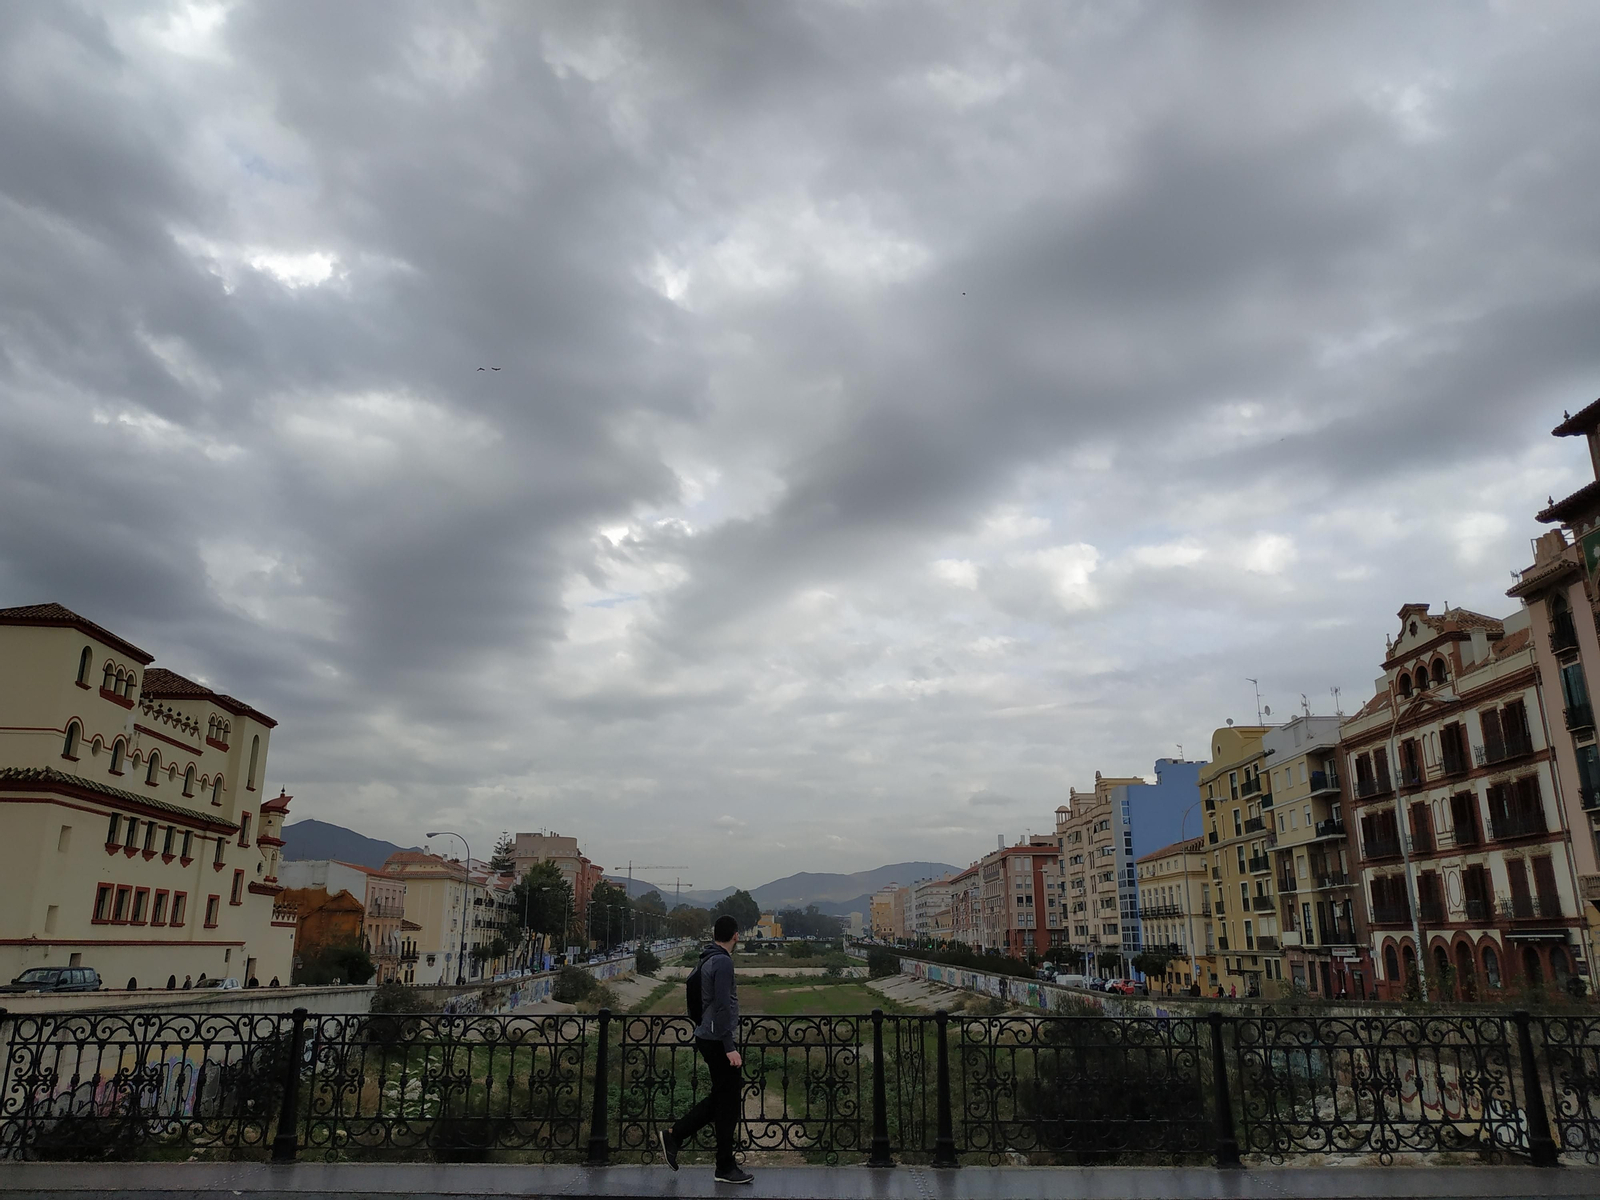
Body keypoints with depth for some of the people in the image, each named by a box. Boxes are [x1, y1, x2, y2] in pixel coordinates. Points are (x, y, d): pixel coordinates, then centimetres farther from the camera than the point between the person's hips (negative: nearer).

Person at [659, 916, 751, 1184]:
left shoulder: (706, 961, 12)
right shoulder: (723, 962, -19)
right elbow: (722, 1006, -24)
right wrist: (730, 1048, -24)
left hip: (706, 1037, 10)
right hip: (718, 1040, -10)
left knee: (721, 1097, 17)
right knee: (728, 1102, 0)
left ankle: (674, 1136, 16)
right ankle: (725, 1168, 9)